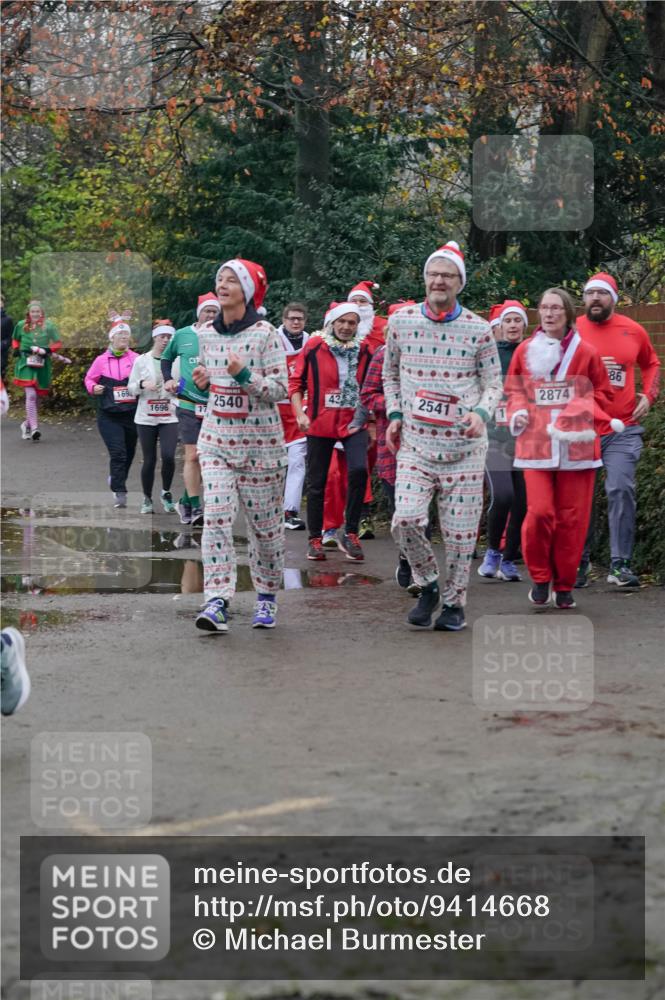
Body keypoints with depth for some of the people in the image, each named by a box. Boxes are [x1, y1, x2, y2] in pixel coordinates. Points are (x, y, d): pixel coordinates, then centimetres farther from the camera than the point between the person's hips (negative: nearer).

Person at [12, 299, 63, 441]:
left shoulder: (49, 326, 2)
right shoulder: (21, 325, 5)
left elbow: (58, 343, 6)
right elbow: (15, 340, 22)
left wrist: (47, 350, -12)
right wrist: (16, 349, 2)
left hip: (42, 365, 1)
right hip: (26, 364, -1)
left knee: (36, 397, 10)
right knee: (31, 395, -16)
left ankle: (27, 424, 31)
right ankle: (34, 428, -18)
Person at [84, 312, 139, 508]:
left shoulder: (136, 359, 0)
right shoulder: (101, 360, 1)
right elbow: (89, 379, 11)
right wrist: (94, 388, -9)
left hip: (131, 414, 2)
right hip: (109, 416, -2)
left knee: (129, 453, 14)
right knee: (117, 453, -13)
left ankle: (116, 479, 40)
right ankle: (120, 492, -11)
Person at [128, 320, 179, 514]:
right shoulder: (141, 361, 3)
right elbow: (131, 388, 6)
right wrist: (142, 384, -14)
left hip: (169, 417, 0)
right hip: (146, 418, 0)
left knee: (168, 456, -16)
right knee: (149, 460, 2)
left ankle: (166, 492, 9)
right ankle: (147, 498, 22)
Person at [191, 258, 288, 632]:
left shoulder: (265, 334, -9)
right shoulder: (207, 334, 8)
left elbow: (280, 389, -11)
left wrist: (245, 375, -24)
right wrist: (202, 381, -1)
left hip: (260, 442, -4)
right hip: (216, 439, 4)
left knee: (265, 523, 5)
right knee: (216, 518, -10)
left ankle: (267, 598, 24)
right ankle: (217, 602, -14)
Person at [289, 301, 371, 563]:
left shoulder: (362, 350, 4)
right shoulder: (314, 346, -3)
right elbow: (296, 382, 2)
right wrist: (300, 413, -9)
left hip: (353, 423, 1)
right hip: (320, 423, -1)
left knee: (359, 470, -21)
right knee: (316, 483, 6)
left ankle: (350, 534, -9)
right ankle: (315, 539, 21)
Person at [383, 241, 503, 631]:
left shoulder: (478, 329, -1)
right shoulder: (400, 322, 4)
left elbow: (494, 383, 5)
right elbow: (390, 374, 18)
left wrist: (481, 413, -15)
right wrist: (394, 414, 6)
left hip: (463, 445, -1)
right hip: (414, 442, 1)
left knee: (460, 530, 1)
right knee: (406, 520, -15)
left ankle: (454, 602, 19)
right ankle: (428, 584, 10)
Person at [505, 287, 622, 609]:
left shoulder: (585, 352, 3)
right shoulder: (525, 351, 6)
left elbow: (602, 393, 9)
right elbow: (514, 390, 17)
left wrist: (581, 410, -9)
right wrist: (518, 413, -3)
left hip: (575, 444, 0)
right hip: (536, 442, 0)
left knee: (571, 517, 2)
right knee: (539, 512, -13)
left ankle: (564, 585, 15)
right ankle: (540, 577, 8)